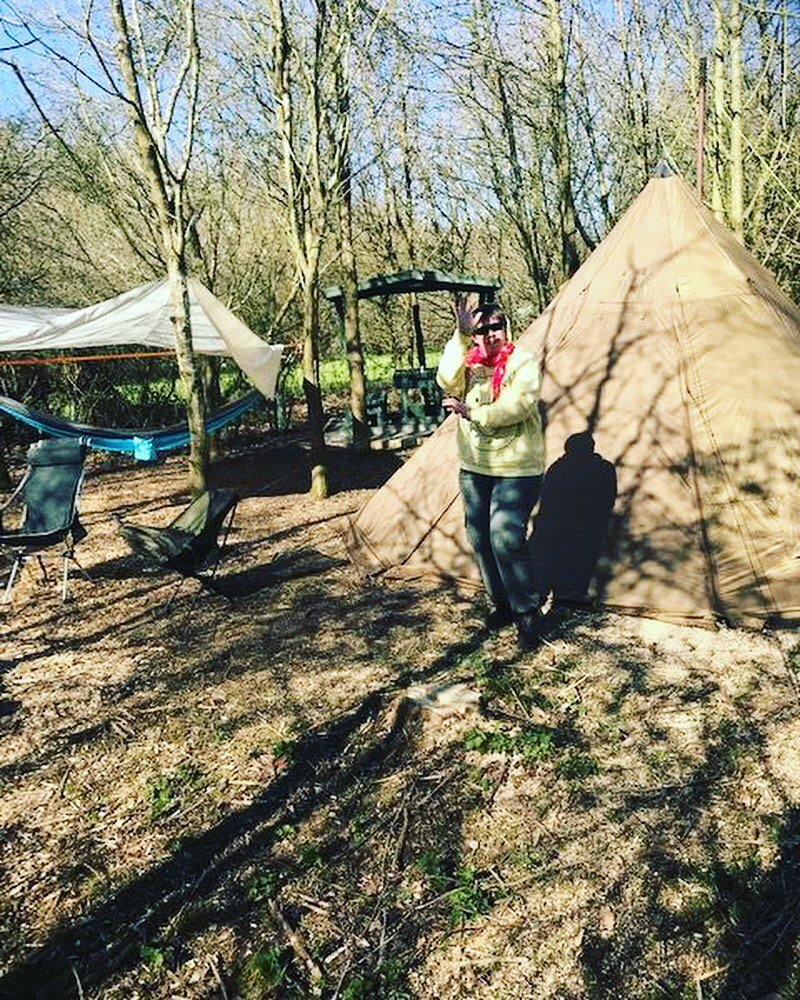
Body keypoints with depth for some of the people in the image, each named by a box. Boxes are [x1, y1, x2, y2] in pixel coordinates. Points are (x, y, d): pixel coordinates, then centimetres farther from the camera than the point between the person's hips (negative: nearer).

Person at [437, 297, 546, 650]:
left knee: (507, 539, -14)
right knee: (480, 538, 10)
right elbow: (447, 381, -18)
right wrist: (461, 336, -25)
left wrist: (472, 413, -17)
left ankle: (529, 613, 1)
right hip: (474, 467, 6)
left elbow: (516, 407, -21)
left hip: (517, 470, -5)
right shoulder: (468, 364, 5)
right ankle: (502, 603, 28)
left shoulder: (523, 363, -6)